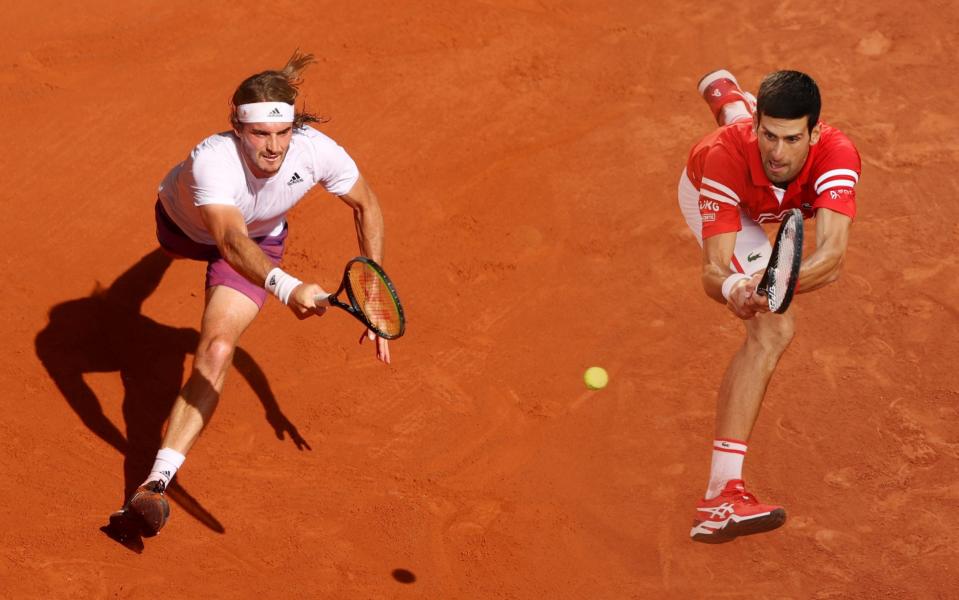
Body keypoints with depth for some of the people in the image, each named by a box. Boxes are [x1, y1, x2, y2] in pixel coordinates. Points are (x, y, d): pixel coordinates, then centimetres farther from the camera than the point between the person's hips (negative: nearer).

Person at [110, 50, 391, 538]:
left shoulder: (316, 151, -35)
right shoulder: (212, 159, -45)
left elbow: (366, 206, -15)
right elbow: (231, 241, -60)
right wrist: (286, 287, -79)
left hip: (260, 240, 0)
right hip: (183, 225, 0)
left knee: (216, 352, -22)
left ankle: (157, 482, -25)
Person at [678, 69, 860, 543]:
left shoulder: (836, 156, -45)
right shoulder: (726, 159, -46)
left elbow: (832, 257, -57)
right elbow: (712, 271, -47)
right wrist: (732, 288, -71)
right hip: (710, 188, -4)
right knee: (772, 330, -23)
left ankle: (724, 90, 84)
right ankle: (720, 496, -26)